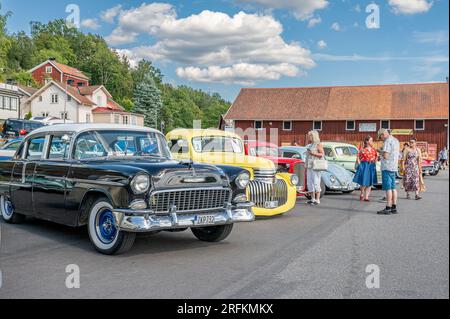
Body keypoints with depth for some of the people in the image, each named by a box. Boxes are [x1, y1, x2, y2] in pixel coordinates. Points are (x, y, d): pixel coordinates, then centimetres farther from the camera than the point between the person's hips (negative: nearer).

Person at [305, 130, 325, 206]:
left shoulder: (318, 144, -4)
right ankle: (312, 199, 11)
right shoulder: (310, 145, 19)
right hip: (309, 166, 8)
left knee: (316, 183, -8)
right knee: (310, 183, 6)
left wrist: (313, 153, -20)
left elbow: (322, 154, -10)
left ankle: (317, 200, -6)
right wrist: (306, 168, 19)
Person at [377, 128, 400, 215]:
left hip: (387, 167, -9)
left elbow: (385, 155, -20)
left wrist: (381, 151, -1)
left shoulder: (388, 141, -13)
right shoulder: (396, 141, 18)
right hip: (394, 167, 10)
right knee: (393, 188, 10)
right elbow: (398, 156, 23)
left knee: (388, 188, -8)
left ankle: (388, 208, -8)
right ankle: (394, 208, 11)